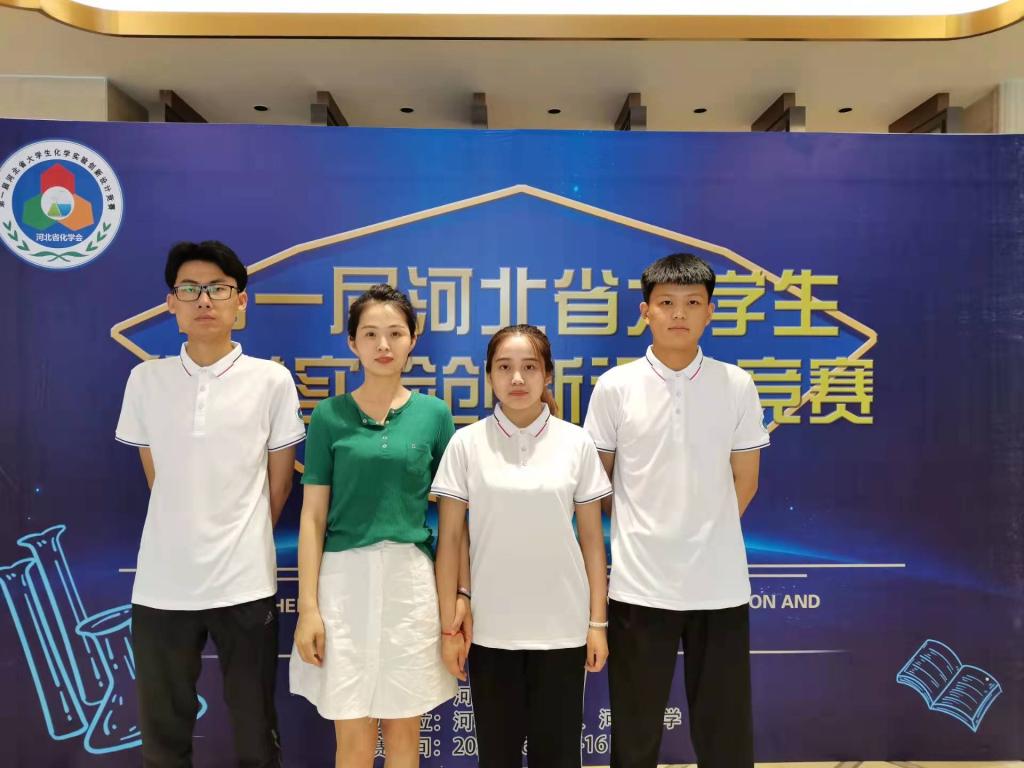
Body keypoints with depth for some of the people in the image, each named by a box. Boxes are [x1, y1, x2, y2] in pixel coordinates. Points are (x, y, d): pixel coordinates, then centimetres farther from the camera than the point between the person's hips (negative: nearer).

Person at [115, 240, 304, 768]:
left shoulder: (272, 380, -5)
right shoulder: (145, 379, 2)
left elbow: (279, 481, 3)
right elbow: (156, 477, 11)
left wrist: (243, 543, 9)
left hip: (245, 581, -2)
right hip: (161, 582, 2)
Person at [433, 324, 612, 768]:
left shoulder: (577, 444, -2)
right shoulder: (467, 444, -5)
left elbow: (592, 538, 2)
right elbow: (449, 540, -2)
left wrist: (598, 621, 1)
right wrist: (449, 624, -2)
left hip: (562, 627, 0)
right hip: (490, 627, 0)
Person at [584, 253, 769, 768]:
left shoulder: (737, 386, 0)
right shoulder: (615, 387, -4)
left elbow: (743, 481, 7)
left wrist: (704, 531, 6)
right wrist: (640, 533, 7)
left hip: (719, 582, 1)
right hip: (639, 581, -1)